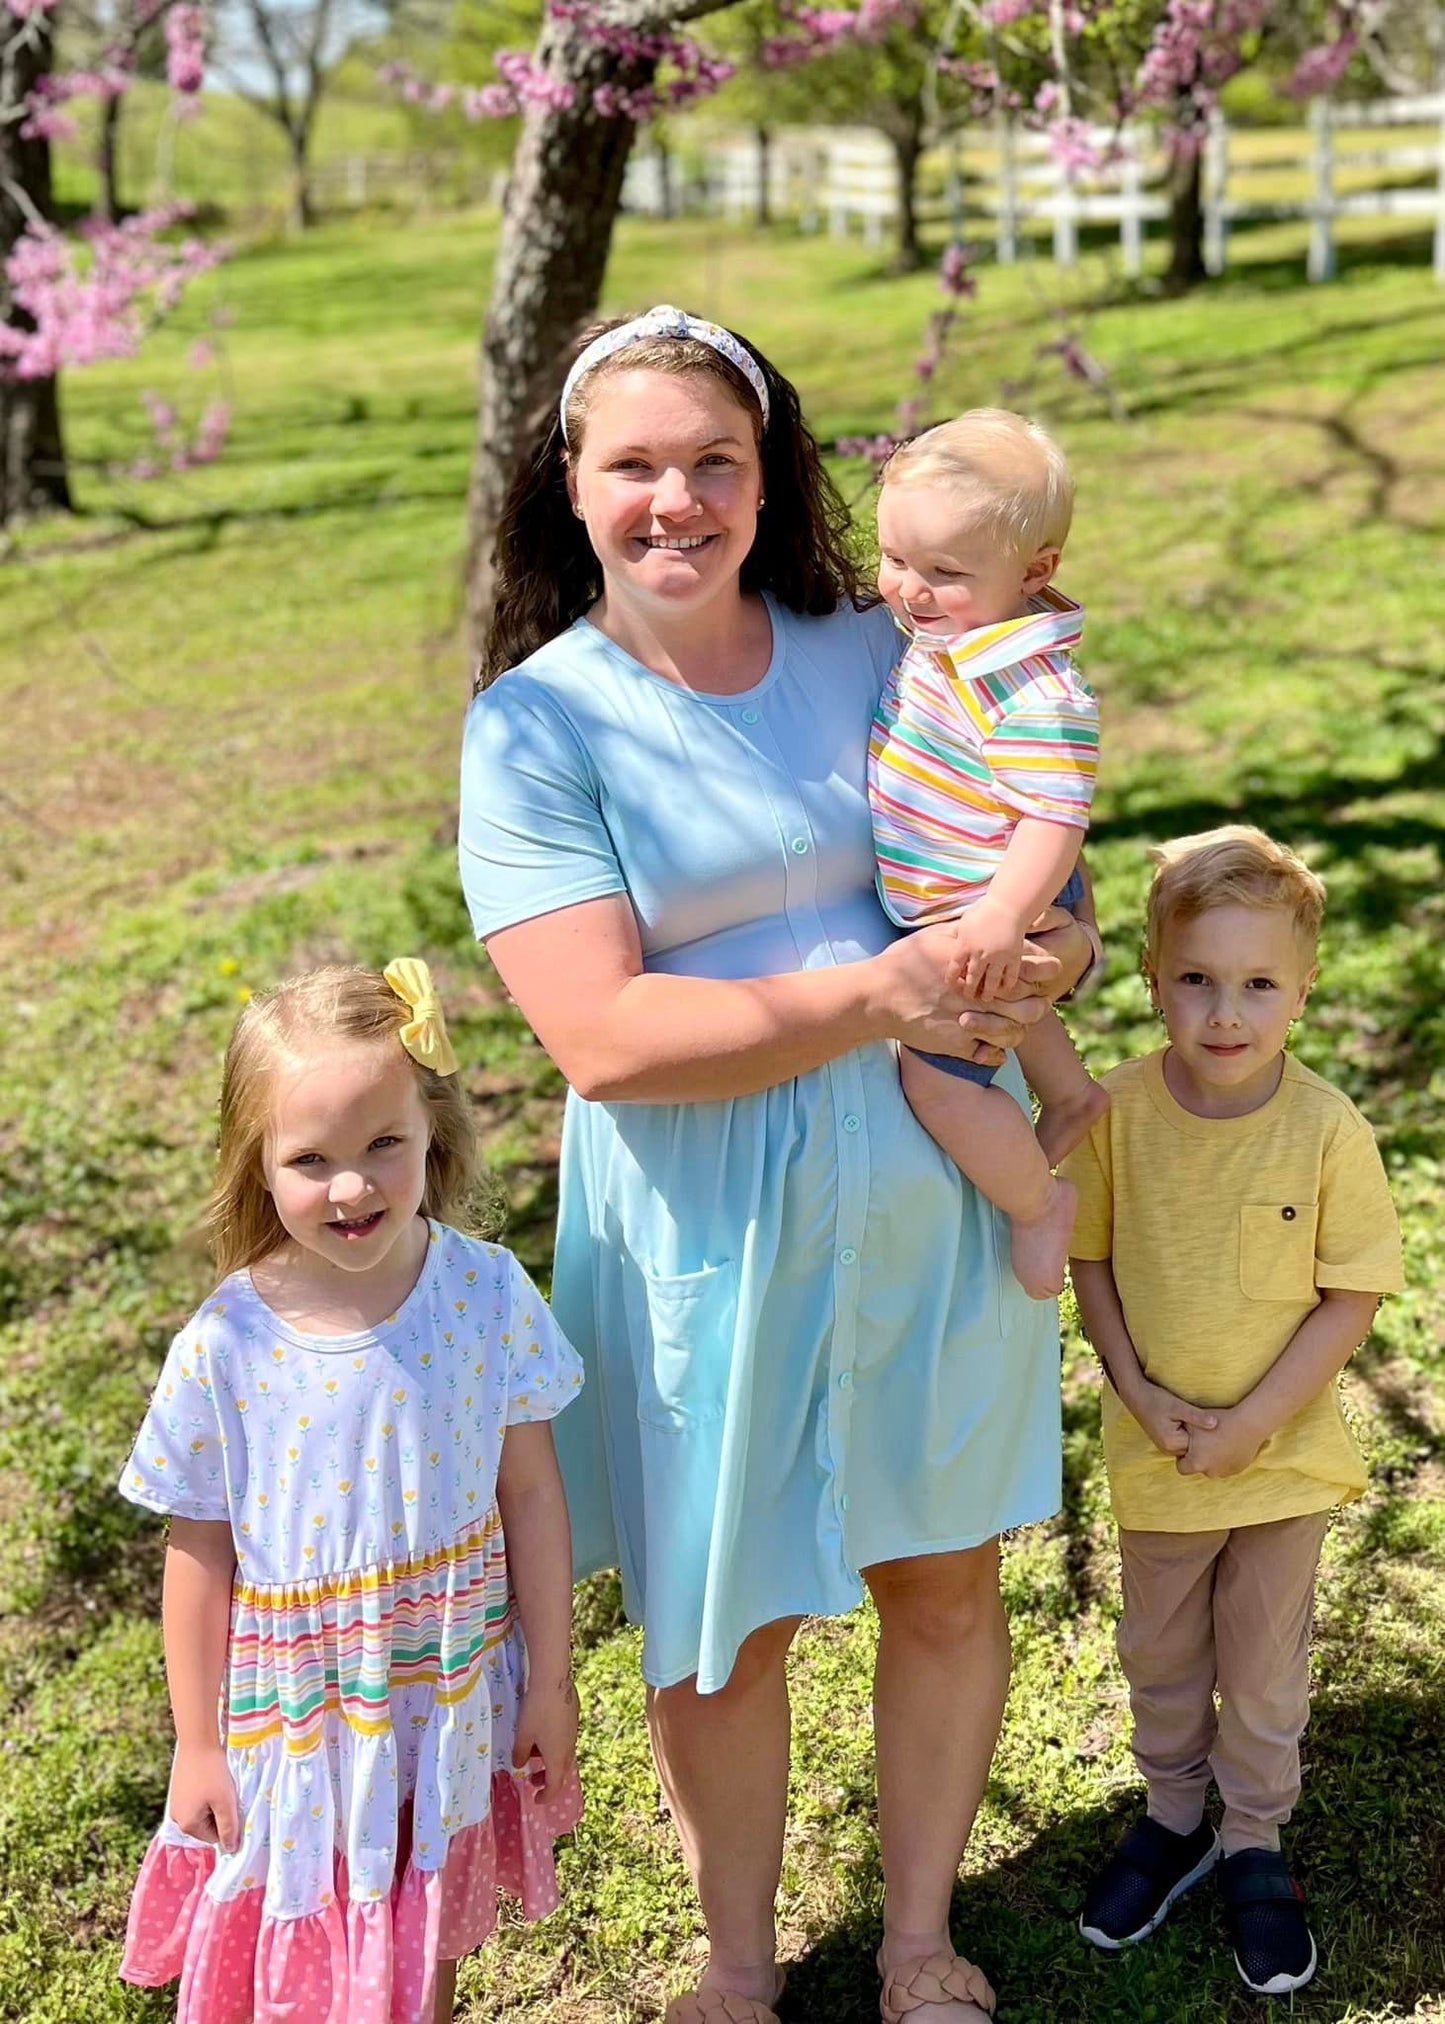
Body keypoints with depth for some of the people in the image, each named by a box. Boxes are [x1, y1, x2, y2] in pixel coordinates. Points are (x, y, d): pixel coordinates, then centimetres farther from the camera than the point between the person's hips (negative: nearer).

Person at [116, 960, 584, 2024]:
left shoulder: (486, 1292, -14)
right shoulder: (228, 1345, -18)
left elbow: (531, 1491, -5)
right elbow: (199, 1554, -7)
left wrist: (551, 1678, 1)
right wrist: (198, 1744, -1)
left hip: (455, 1698, 2)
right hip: (300, 1718, -1)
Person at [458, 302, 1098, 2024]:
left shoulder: (875, 654, 2)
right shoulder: (536, 727, -9)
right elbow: (606, 1039, -19)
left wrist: (1048, 947, -11)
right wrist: (871, 995, -22)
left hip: (933, 1197, 4)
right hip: (710, 1233, -3)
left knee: (945, 1580, 15)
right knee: (723, 1626, 10)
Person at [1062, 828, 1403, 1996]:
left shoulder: (1329, 1131, -19)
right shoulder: (1119, 1110, -15)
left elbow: (1353, 1297, -13)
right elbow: (1089, 1257, -4)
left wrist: (1251, 1422, -17)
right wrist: (1139, 1391, -14)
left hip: (1285, 1453, -2)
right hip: (1154, 1449, 2)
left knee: (1264, 1662, 17)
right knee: (1159, 1652, 21)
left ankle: (1255, 1844, 38)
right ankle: (1175, 1816, 44)